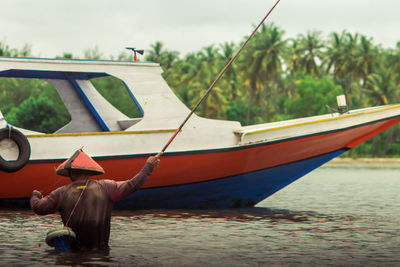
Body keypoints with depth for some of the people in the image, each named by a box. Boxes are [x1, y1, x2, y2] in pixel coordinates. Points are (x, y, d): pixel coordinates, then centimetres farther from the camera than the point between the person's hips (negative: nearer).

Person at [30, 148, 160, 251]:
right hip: (100, 249, 0)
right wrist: (148, 166, 16)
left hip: (74, 250, 0)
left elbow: (38, 207, 5)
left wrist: (35, 195, 29)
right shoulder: (105, 187, 2)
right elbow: (132, 185, 4)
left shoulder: (62, 193, 2)